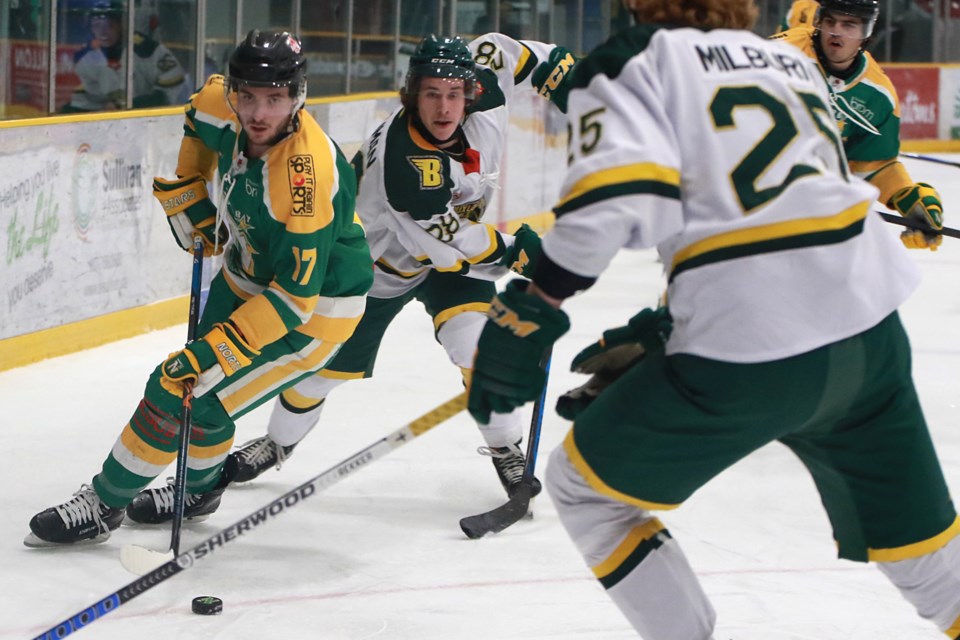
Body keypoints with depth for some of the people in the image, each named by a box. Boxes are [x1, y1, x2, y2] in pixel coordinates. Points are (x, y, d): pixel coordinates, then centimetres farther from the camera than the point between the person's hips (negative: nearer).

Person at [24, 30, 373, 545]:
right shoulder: (223, 110, -17)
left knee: (190, 394, -11)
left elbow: (294, 297, -34)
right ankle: (199, 488, 46)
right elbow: (199, 118, 12)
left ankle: (106, 502, 7)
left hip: (314, 307, -8)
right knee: (200, 371, 20)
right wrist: (186, 198, 10)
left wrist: (214, 352, -34)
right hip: (246, 275, 8)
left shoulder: (308, 174, -37)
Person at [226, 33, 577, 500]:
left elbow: (494, 51, 0)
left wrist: (556, 70, -6)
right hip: (384, 257, -4)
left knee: (476, 339, -21)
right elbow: (447, 246, -32)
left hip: (459, 239, 4)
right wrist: (515, 253, -22)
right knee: (332, 360, 6)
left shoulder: (481, 101, -23)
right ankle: (279, 442, 34)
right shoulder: (402, 161, -41)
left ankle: (506, 449, -3)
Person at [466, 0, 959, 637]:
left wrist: (529, 309, -10)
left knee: (584, 487, 14)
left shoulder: (628, 60, 4)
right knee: (907, 530, 24)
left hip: (748, 351, -6)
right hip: (871, 331, 6)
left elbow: (617, 193, -15)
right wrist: (664, 325, 27)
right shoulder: (790, 60, 23)